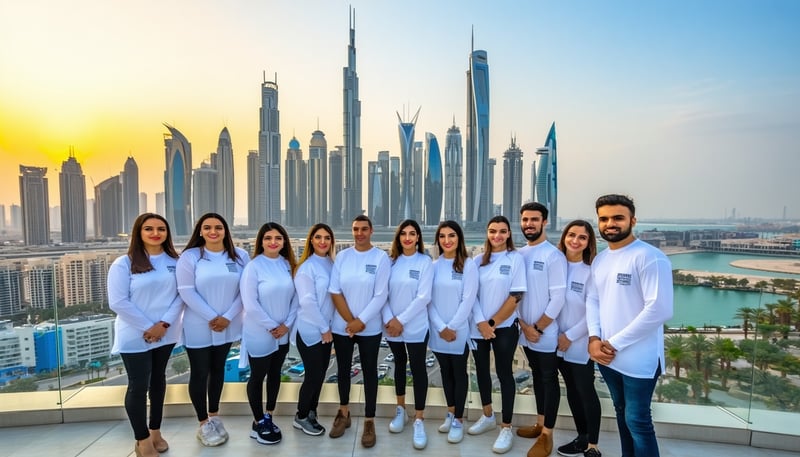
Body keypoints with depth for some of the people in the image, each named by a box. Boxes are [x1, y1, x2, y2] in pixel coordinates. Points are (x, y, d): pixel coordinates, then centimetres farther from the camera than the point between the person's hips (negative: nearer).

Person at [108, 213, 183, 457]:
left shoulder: (175, 261, 0)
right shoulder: (124, 263, -9)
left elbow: (181, 295, -2)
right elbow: (118, 302, -13)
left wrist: (164, 323, -14)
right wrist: (147, 327, -15)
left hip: (166, 334, 4)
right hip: (135, 336, -3)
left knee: (158, 380, 17)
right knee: (138, 386, 3)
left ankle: (155, 430, 34)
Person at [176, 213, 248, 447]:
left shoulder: (240, 256, -2)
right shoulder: (189, 257, -8)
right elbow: (187, 291, -13)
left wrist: (228, 317, -12)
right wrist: (211, 318, -16)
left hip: (228, 326, 3)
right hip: (198, 327, -2)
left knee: (218, 369, 17)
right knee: (200, 373, 7)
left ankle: (214, 416, 35)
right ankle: (203, 423, 25)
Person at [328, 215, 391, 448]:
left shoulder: (381, 258, -8)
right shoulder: (342, 256, 0)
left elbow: (380, 295, -11)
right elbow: (335, 292, -3)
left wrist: (361, 321, -13)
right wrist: (350, 321, -9)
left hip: (369, 328, -2)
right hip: (342, 326, 3)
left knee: (369, 372, 9)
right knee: (343, 369, 16)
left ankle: (369, 421, 23)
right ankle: (343, 413, 37)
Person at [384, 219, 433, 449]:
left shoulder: (425, 262, -6)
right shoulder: (391, 261, 3)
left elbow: (424, 297, -13)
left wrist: (401, 320, -14)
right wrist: (389, 319, -13)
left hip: (416, 326, -3)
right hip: (392, 325, 4)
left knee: (418, 369, 3)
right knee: (399, 364, 18)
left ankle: (419, 420, 17)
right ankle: (400, 410, 35)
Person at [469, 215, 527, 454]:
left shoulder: (515, 258, -7)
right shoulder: (478, 260, 3)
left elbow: (516, 296, -11)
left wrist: (493, 323, -11)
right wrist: (481, 323, -9)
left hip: (504, 327, -4)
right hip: (478, 327, 4)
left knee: (504, 372, 5)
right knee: (481, 370, 14)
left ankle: (506, 428, 20)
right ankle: (487, 417, 34)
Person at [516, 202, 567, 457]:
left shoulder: (554, 256, -12)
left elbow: (558, 298, -15)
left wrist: (538, 328, -12)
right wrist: (524, 326, -4)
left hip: (546, 334, -5)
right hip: (525, 332, 6)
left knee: (549, 380, 8)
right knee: (537, 377, 19)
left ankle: (547, 435, 21)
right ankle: (540, 424, 34)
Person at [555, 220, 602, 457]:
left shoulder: (592, 270, -12)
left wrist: (571, 335, -11)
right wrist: (558, 335, -3)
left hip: (581, 343, -5)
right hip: (559, 341, 5)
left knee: (586, 391, 5)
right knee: (572, 389, 16)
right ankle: (582, 438, 32)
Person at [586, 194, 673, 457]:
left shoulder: (649, 257, -15)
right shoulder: (599, 259, 8)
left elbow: (659, 310, -22)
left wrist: (615, 343, -18)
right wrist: (594, 338, -7)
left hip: (638, 359, -7)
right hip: (606, 356, 7)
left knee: (637, 421, 6)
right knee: (622, 413, 21)